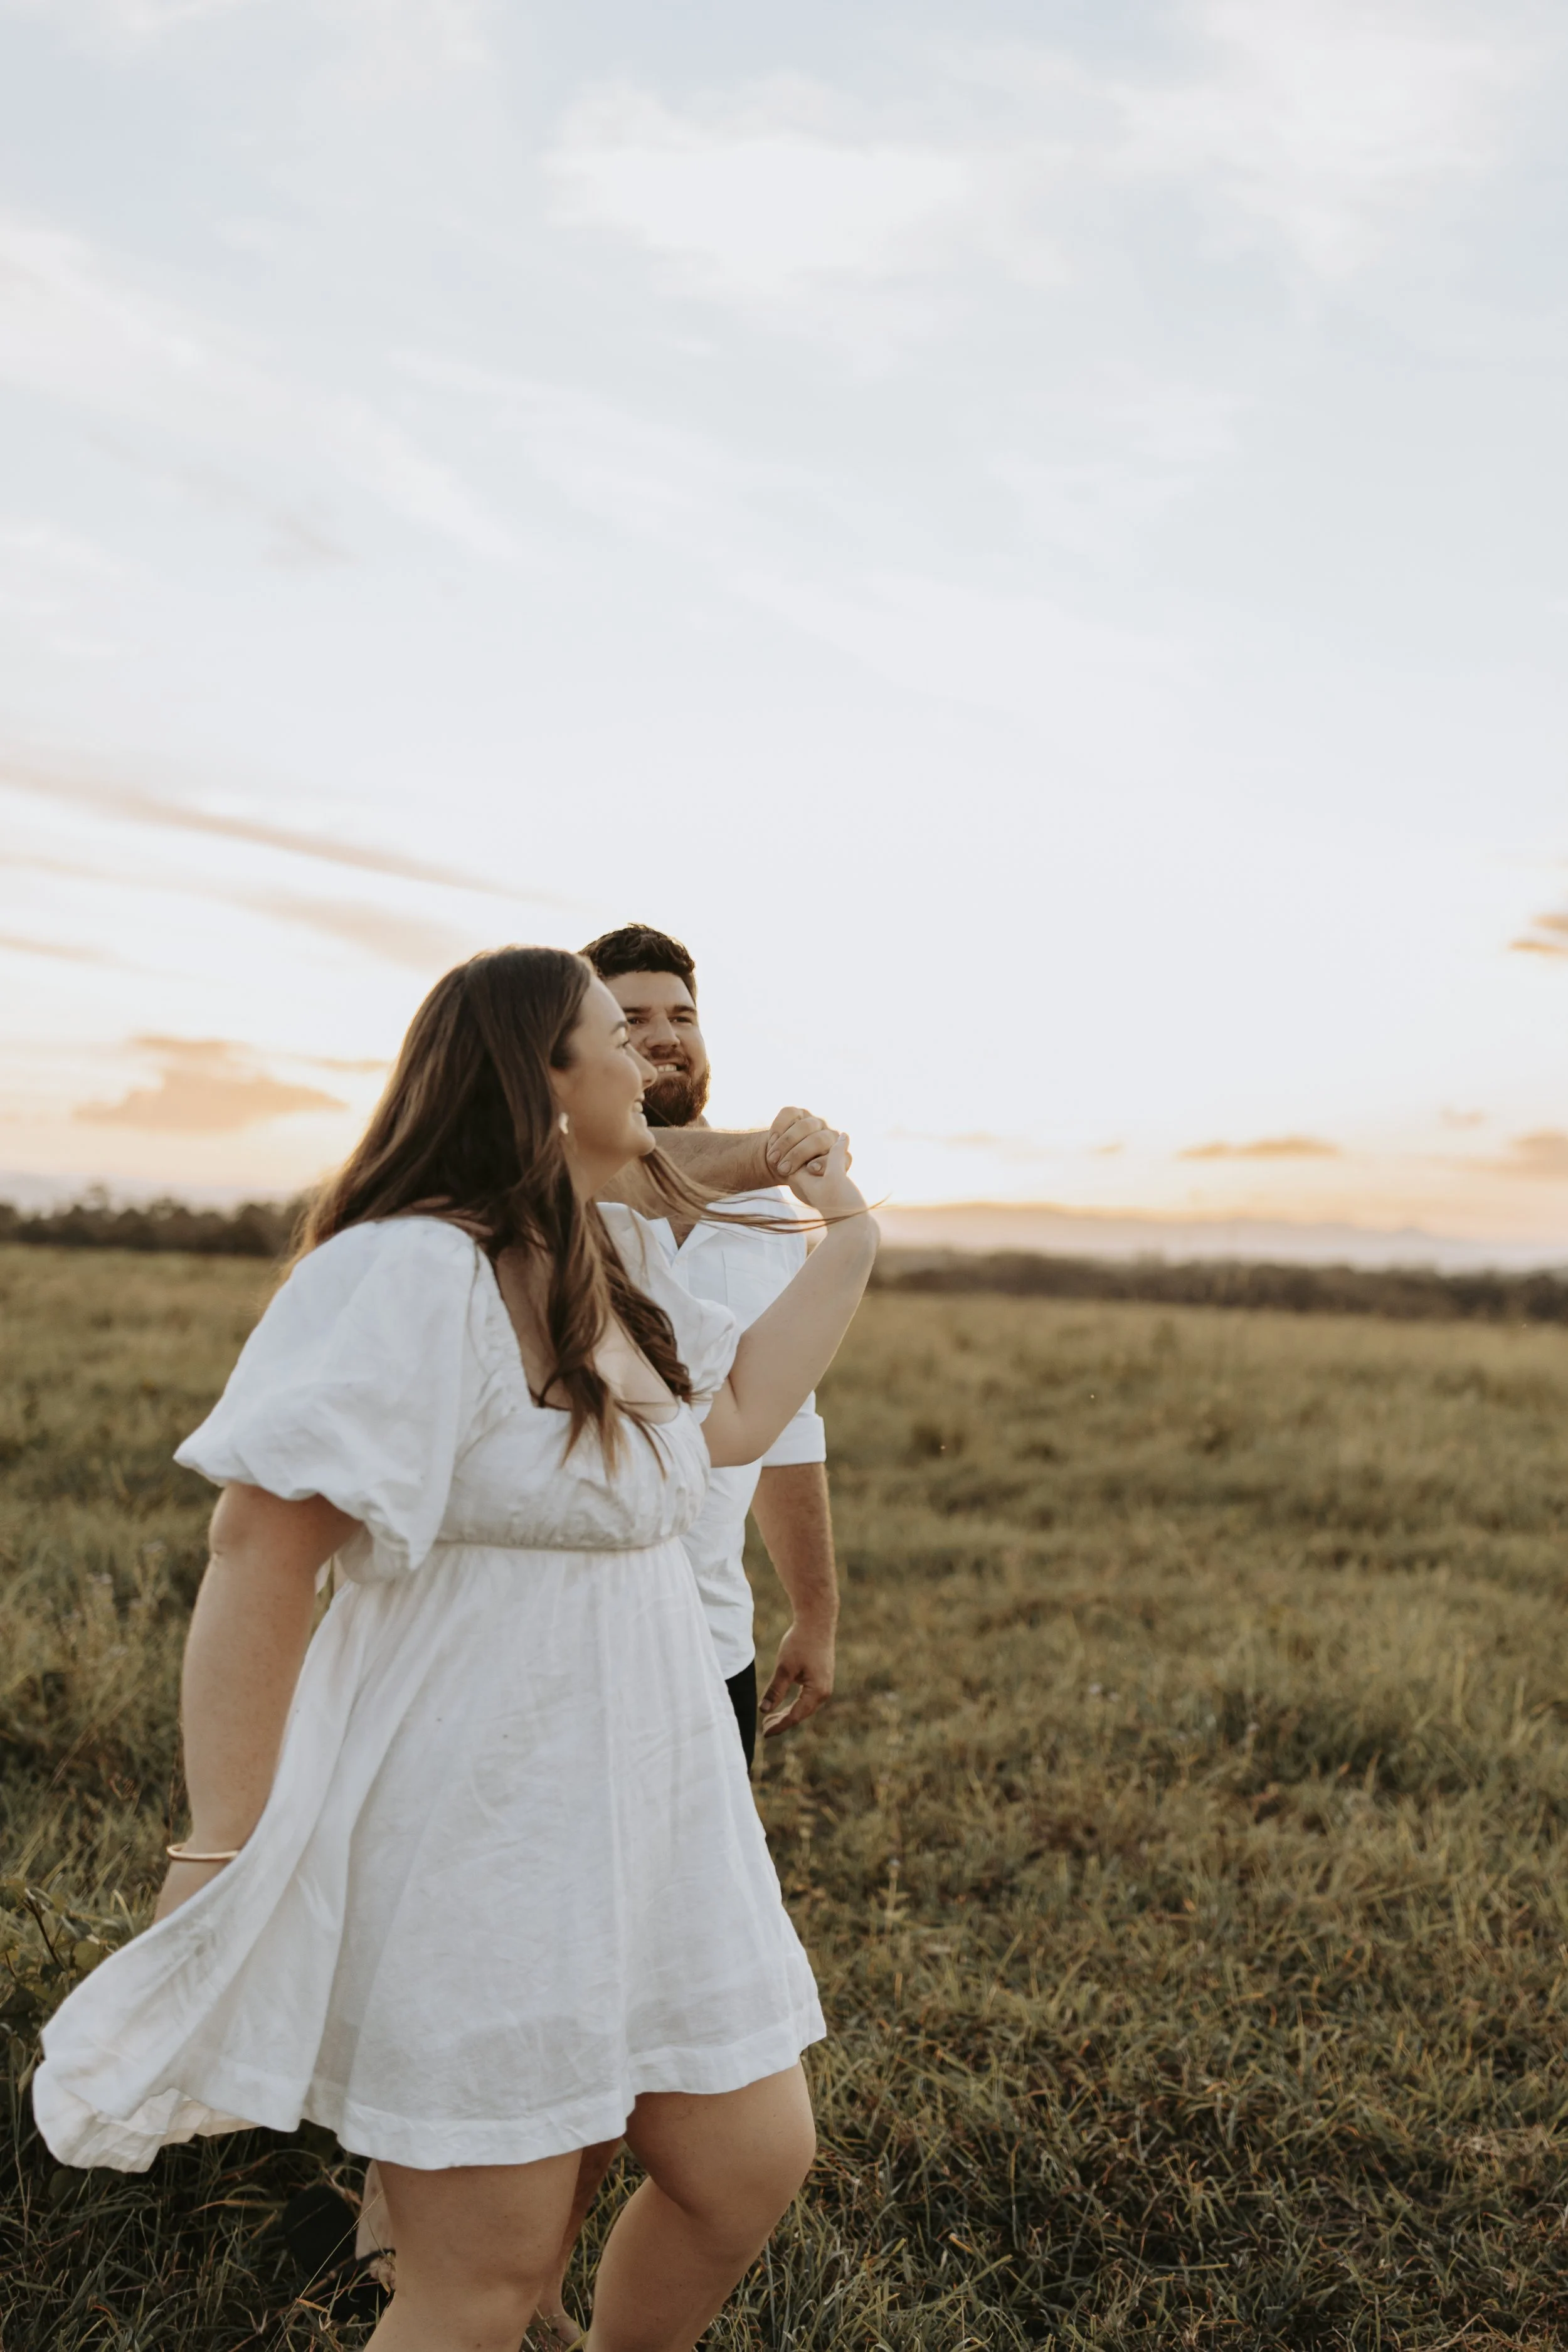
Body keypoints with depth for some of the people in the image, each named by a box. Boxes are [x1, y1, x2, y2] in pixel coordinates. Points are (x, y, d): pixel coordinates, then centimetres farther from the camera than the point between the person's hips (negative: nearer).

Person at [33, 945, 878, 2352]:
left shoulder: (617, 1261, 9)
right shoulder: (420, 1273, -20)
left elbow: (736, 1420, 20)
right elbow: (260, 1555, -22)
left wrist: (849, 1236, 15)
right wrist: (225, 1857, -20)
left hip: (647, 1809, 9)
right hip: (472, 1840, -9)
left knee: (751, 2159, 15)